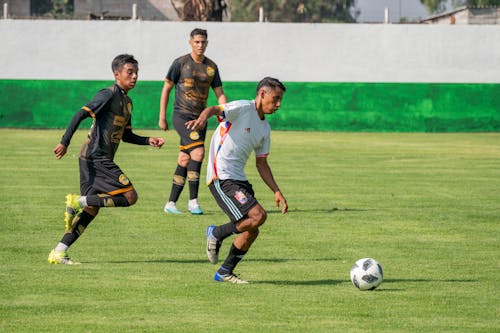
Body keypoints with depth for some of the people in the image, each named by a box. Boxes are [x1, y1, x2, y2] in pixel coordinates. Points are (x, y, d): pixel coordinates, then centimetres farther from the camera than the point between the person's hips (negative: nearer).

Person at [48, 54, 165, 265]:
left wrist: (148, 141, 12)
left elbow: (126, 135, 27)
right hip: (95, 158, -10)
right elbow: (81, 114, -17)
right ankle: (78, 202, -11)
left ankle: (59, 253, 8)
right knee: (130, 196, -13)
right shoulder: (109, 95, -10)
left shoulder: (127, 101, 19)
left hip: (102, 160, 10)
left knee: (92, 209, 8)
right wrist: (65, 142, -24)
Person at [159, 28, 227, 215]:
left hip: (200, 118, 5)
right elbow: (166, 89, 2)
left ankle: (171, 203, 14)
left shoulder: (211, 67, 10)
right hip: (181, 115, -5)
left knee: (185, 161, 6)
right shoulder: (181, 63, -3)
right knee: (198, 151, -22)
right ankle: (193, 201, -19)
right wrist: (162, 117, -1)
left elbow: (220, 94, 12)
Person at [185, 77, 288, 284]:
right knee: (258, 215, -20)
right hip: (221, 178, -9)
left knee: (251, 231, 6)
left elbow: (261, 163, 24)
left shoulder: (265, 128, 17)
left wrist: (277, 192, 18)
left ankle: (225, 273, 21)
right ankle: (216, 234, 1)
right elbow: (215, 110, -25)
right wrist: (203, 118, -48)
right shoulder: (243, 109, -8)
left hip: (239, 179, 9)